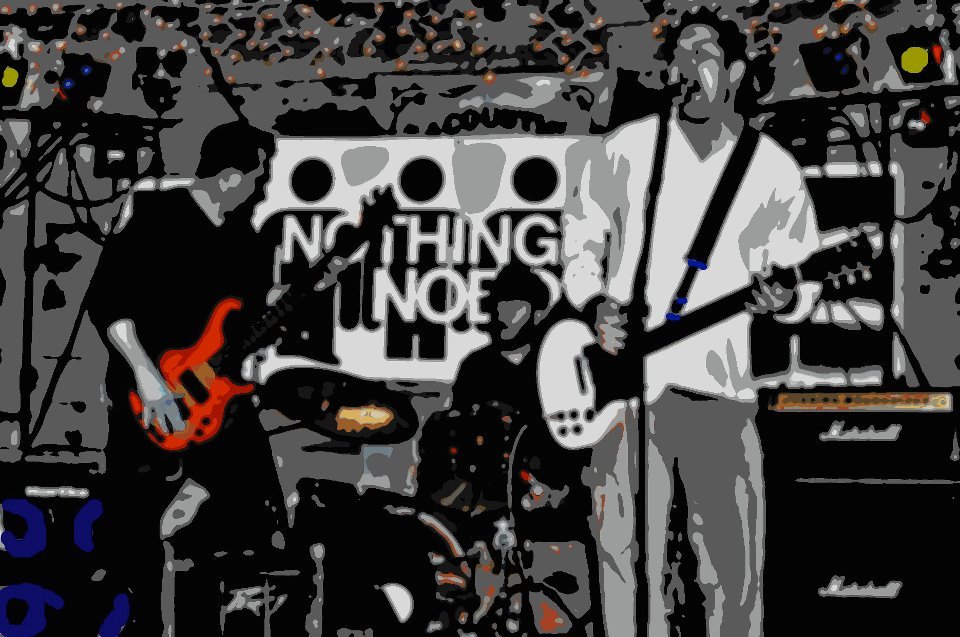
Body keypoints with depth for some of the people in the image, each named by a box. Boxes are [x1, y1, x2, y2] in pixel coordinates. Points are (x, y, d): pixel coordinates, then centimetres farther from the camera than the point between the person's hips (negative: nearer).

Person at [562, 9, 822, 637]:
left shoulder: (774, 171, 3)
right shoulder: (627, 148, 4)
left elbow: (803, 279, 7)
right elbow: (581, 235, 13)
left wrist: (784, 299, -15)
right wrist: (595, 304, -4)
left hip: (720, 389, 0)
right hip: (626, 380, 0)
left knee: (735, 571, 3)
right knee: (631, 562, 2)